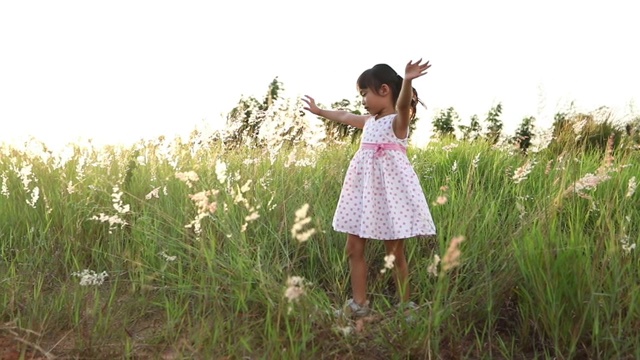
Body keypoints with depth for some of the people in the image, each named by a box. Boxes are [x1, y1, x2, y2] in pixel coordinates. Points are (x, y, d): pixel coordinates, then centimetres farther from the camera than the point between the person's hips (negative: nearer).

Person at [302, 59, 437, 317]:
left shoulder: (398, 120, -8)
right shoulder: (369, 121, 14)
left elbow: (403, 104, -31)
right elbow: (344, 116, 31)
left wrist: (407, 81, -52)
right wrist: (318, 111, 45)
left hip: (391, 191, -8)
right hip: (366, 191, 8)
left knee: (394, 253, 1)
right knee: (354, 248, 7)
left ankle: (405, 305, 16)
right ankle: (359, 304, 18)